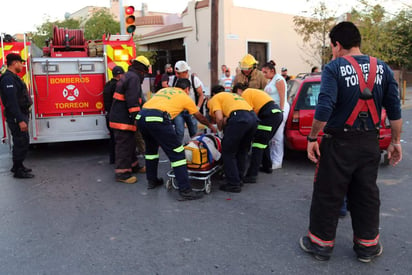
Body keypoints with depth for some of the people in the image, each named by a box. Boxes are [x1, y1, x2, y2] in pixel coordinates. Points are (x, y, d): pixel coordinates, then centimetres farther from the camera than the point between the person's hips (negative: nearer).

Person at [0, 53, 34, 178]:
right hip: (16, 117, -10)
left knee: (22, 142, 17)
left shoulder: (13, 77, 16)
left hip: (21, 115, 11)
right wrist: (20, 120, -27)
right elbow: (12, 102, -25)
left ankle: (18, 166, 28)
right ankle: (18, 170, 2)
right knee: (21, 142, -6)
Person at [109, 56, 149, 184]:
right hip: (123, 119, -11)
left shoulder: (128, 76, 20)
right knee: (124, 145, -6)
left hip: (119, 117, 11)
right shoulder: (133, 78, -14)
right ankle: (122, 173, -1)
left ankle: (133, 165, 32)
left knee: (130, 143, 20)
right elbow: (133, 101, -23)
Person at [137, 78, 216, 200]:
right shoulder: (185, 97, 20)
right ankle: (185, 190, -2)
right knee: (177, 153, 0)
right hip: (158, 119, -6)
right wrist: (211, 126, 48)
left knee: (151, 149, 27)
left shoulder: (163, 90, 32)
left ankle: (152, 181, 39)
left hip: (141, 116, 7)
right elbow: (200, 118, 31)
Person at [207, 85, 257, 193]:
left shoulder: (215, 98, 18)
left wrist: (220, 128, 20)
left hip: (239, 118, -7)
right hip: (253, 117, 8)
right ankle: (239, 179, 33)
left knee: (228, 152, 5)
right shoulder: (233, 95, 39)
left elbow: (219, 118, 3)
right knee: (242, 151, 22)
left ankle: (233, 184, 7)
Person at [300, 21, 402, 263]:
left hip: (339, 143, -5)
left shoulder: (334, 68, -11)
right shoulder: (382, 68, 4)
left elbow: (324, 108, -22)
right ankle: (367, 245, 28)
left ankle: (321, 243, 21)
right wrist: (396, 142, 11)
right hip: (370, 143, 5)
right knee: (366, 195, 17)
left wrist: (312, 138, -13)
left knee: (327, 196, 8)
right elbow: (394, 109, 4)